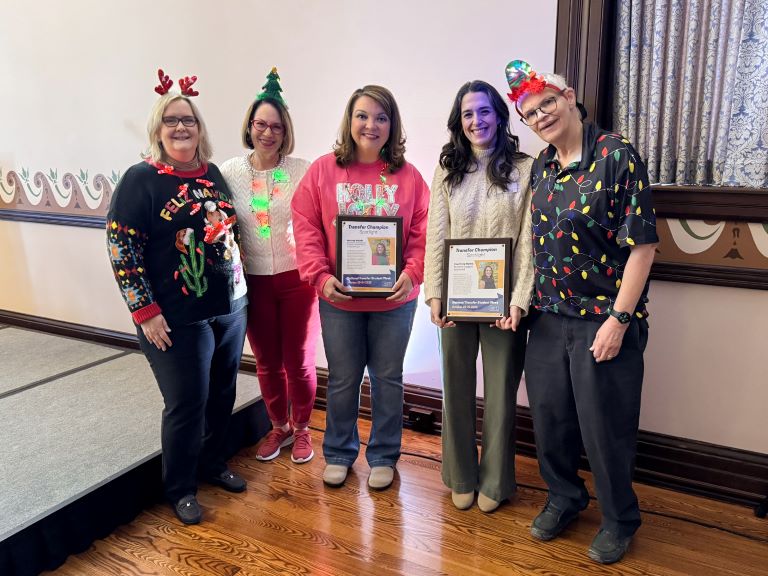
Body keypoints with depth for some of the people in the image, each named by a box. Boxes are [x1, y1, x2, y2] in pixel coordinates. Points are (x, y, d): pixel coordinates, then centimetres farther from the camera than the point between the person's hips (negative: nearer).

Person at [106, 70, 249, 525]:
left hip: (230, 308, 6)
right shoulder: (141, 179, -8)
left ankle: (213, 463, 38)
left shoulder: (213, 174, 8)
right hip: (177, 319, -5)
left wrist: (241, 288, 13)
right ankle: (180, 490, 24)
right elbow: (121, 247, -11)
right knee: (187, 403, 2)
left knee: (222, 394, 15)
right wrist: (146, 312, -15)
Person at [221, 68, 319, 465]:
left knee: (299, 362, 8)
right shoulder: (230, 172, 0)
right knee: (267, 363, 15)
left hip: (296, 277, -2)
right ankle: (279, 427, 38)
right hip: (254, 280, 2)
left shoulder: (302, 171, -7)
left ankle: (301, 429, 32)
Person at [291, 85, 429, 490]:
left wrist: (412, 274, -17)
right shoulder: (323, 171, -1)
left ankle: (383, 456, 31)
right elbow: (306, 228, -4)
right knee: (342, 379, 14)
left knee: (387, 378, 13)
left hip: (393, 300, 0)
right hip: (339, 298, 0)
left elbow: (422, 232, -3)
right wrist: (320, 276, -15)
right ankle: (339, 453, 34)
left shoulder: (408, 176, -1)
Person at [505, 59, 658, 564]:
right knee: (550, 417, 15)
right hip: (550, 318, 6)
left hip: (605, 322, -6)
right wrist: (525, 302, 9)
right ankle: (564, 498, 40)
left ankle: (620, 521, 31)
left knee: (606, 427, 7)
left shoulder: (618, 156, -12)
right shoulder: (542, 166, 7)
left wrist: (619, 319, -17)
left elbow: (642, 244, -14)